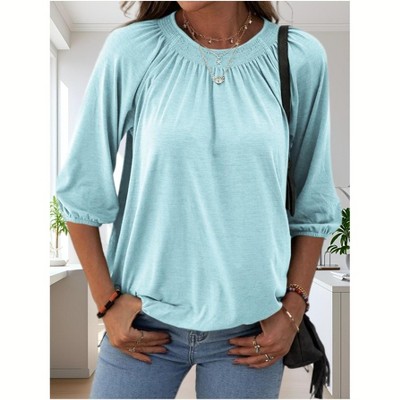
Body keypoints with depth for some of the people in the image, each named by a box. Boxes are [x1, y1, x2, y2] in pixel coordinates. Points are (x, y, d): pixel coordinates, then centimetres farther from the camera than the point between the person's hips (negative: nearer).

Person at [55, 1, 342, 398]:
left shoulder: (300, 58, -5)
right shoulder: (130, 49, -9)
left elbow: (312, 207, 2)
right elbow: (82, 192, -2)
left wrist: (293, 307, 0)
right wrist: (107, 302, -3)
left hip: (251, 327, 1)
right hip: (144, 319, 0)